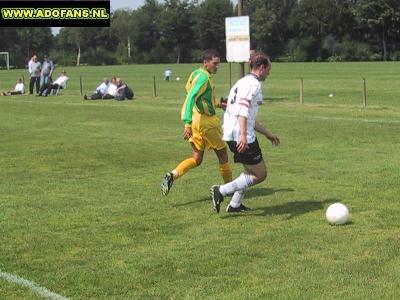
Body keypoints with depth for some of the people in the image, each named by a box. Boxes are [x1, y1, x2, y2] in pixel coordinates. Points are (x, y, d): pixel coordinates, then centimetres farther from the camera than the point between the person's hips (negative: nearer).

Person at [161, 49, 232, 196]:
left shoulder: (196, 73, 13)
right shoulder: (204, 76, -17)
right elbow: (191, 98, -27)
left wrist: (217, 104, 24)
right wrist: (188, 124, -32)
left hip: (197, 121, 9)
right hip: (206, 121, -9)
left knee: (197, 159, 10)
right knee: (222, 154, 8)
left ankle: (172, 175, -9)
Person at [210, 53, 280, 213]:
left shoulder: (243, 82, 22)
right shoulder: (254, 83, -10)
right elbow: (243, 108, -27)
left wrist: (268, 133, 33)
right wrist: (243, 135, -36)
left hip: (231, 134, 10)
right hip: (241, 137, -10)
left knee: (251, 170, 25)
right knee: (260, 175, 0)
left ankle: (234, 205, 24)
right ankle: (221, 191, -6)